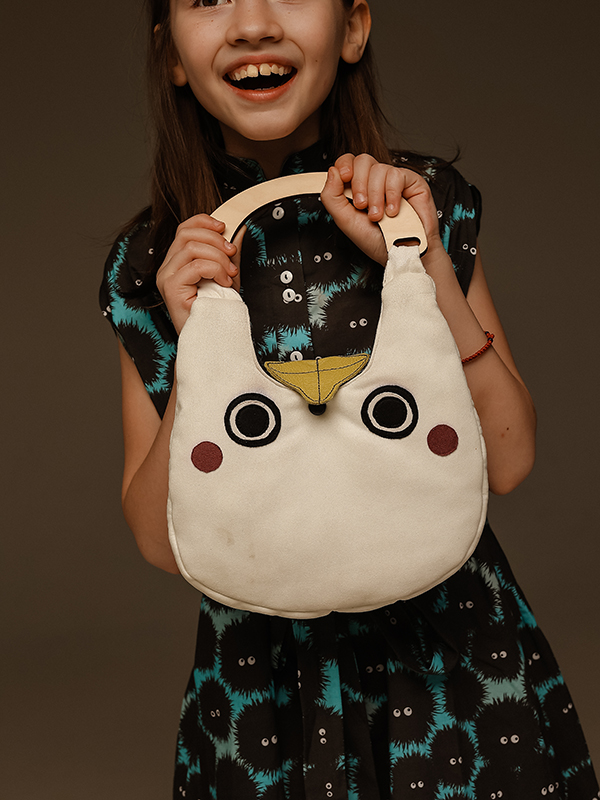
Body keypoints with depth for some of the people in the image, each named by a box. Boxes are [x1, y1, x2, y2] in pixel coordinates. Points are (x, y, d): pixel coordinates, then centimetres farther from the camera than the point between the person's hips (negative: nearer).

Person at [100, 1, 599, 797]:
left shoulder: (430, 202, -5)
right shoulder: (151, 261, -5)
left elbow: (508, 461, -9)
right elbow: (160, 541, -6)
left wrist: (426, 262, -17)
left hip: (452, 648, 0)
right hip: (260, 667, 0)